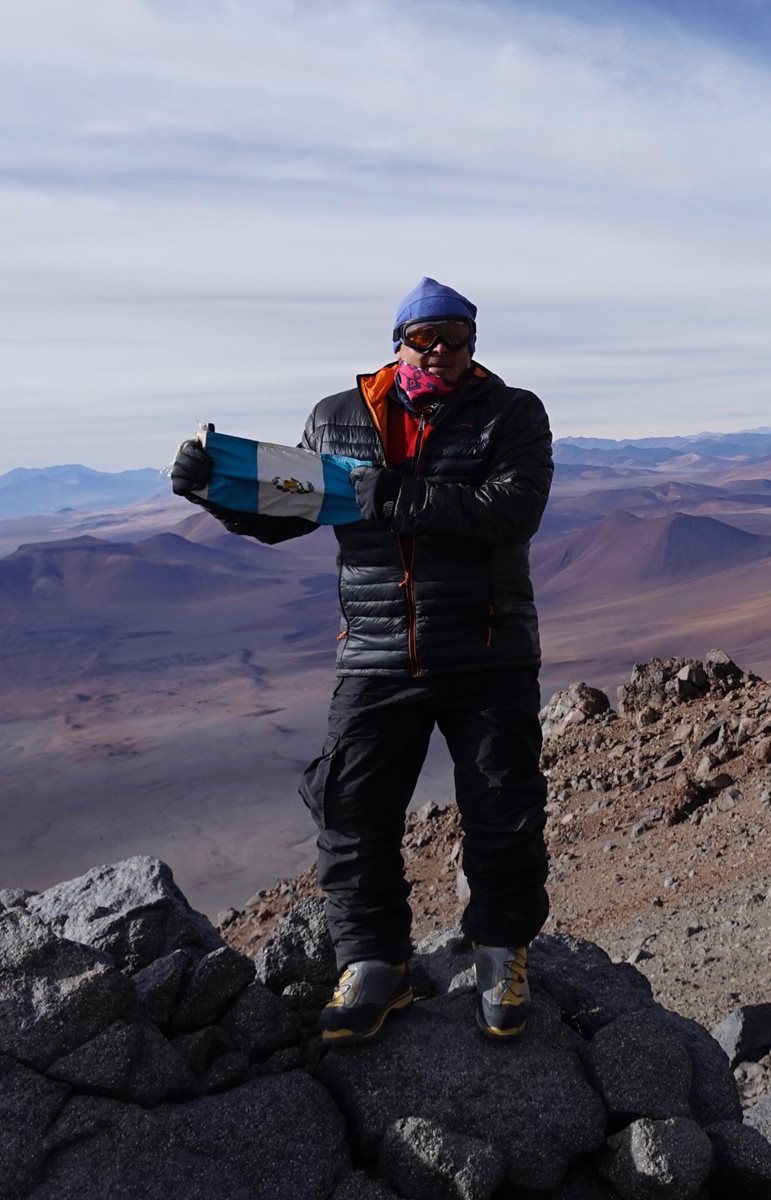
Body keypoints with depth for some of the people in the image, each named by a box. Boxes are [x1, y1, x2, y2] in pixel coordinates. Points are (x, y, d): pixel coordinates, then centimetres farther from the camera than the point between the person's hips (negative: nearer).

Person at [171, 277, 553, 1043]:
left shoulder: (511, 415, -2)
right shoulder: (339, 420, 6)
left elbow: (513, 510, -19)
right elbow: (280, 513, 13)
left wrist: (402, 499, -25)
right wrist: (219, 488, -6)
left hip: (488, 662, -1)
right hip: (375, 662, 2)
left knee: (503, 815, 8)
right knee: (352, 812, 4)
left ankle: (502, 956, 32)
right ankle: (373, 966, 22)